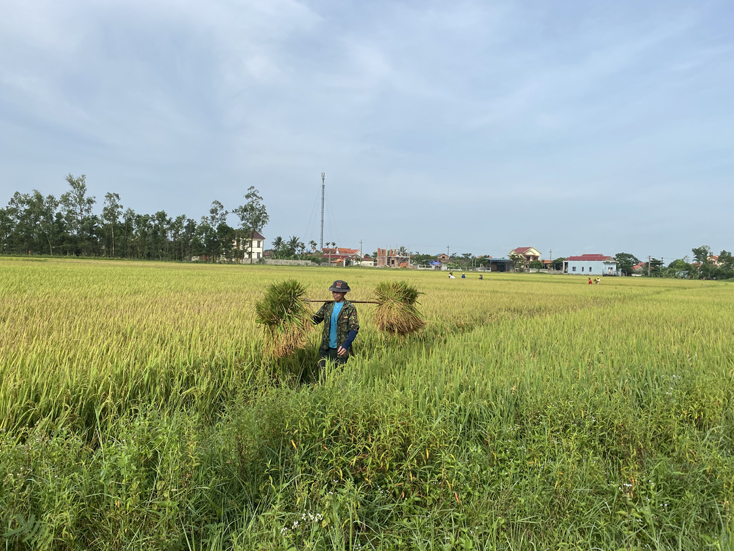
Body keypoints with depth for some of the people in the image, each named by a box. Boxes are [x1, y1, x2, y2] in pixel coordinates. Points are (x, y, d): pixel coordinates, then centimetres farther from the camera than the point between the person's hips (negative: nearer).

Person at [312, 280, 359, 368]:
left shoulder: (350, 308, -6)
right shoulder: (327, 305, 7)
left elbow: (354, 328, -12)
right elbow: (315, 320, 9)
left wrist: (346, 345, -26)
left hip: (340, 349, -4)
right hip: (325, 348, 4)